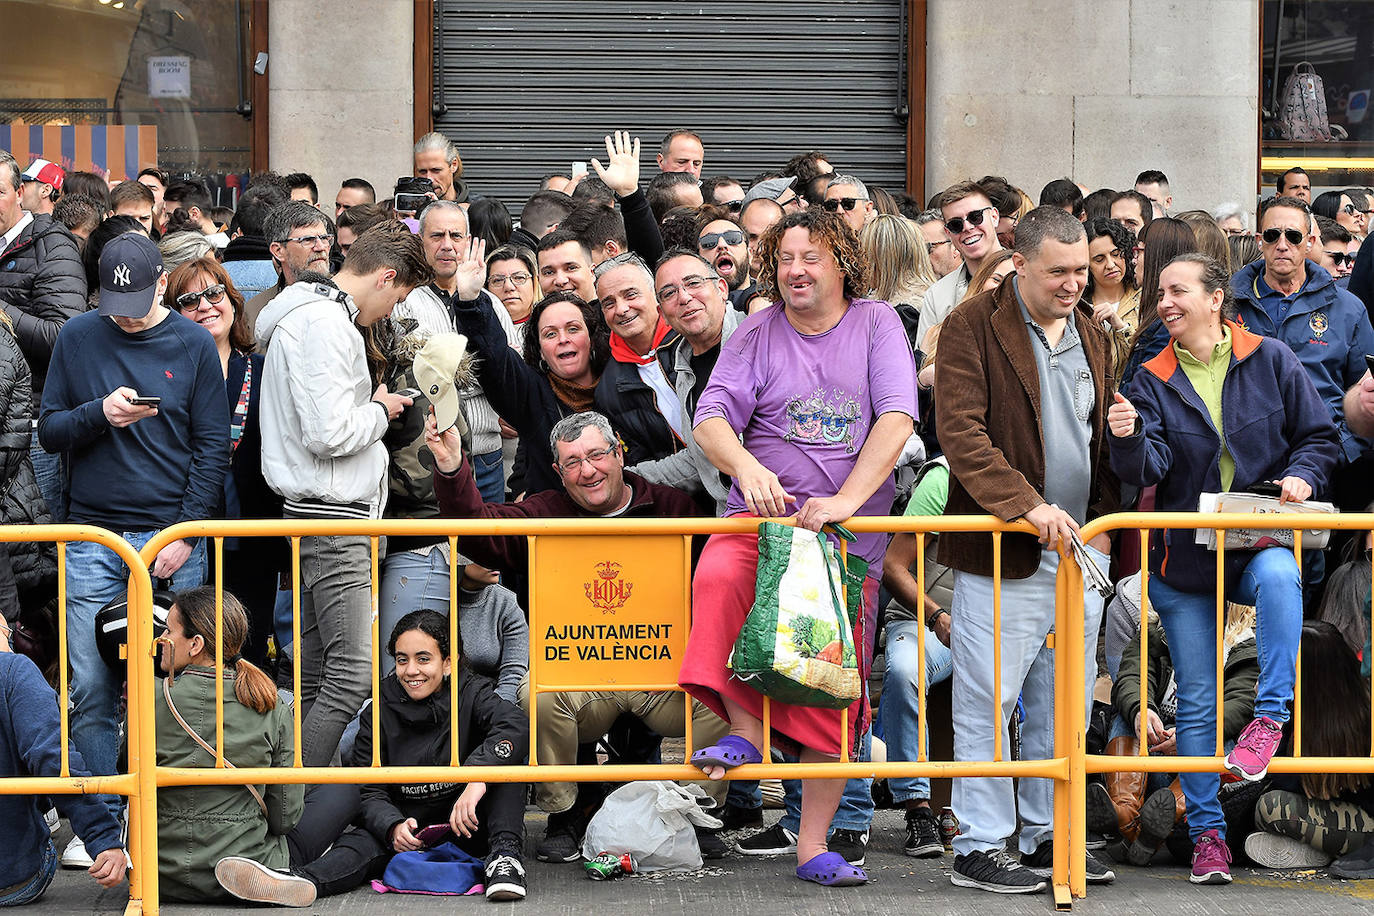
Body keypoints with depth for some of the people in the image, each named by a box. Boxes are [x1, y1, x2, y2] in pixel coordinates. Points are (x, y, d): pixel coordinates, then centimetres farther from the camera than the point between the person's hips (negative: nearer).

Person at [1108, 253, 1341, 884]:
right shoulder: (1153, 381, 3)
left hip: (1260, 541, -2)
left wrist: (1302, 476, -13)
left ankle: (1270, 715, -31)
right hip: (1185, 559, 2)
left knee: (1278, 576, -40)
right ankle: (1206, 833, 11)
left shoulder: (1270, 360, 1)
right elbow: (1146, 471, -9)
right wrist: (1129, 440, -30)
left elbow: (1319, 436, 7)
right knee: (1195, 705, 2)